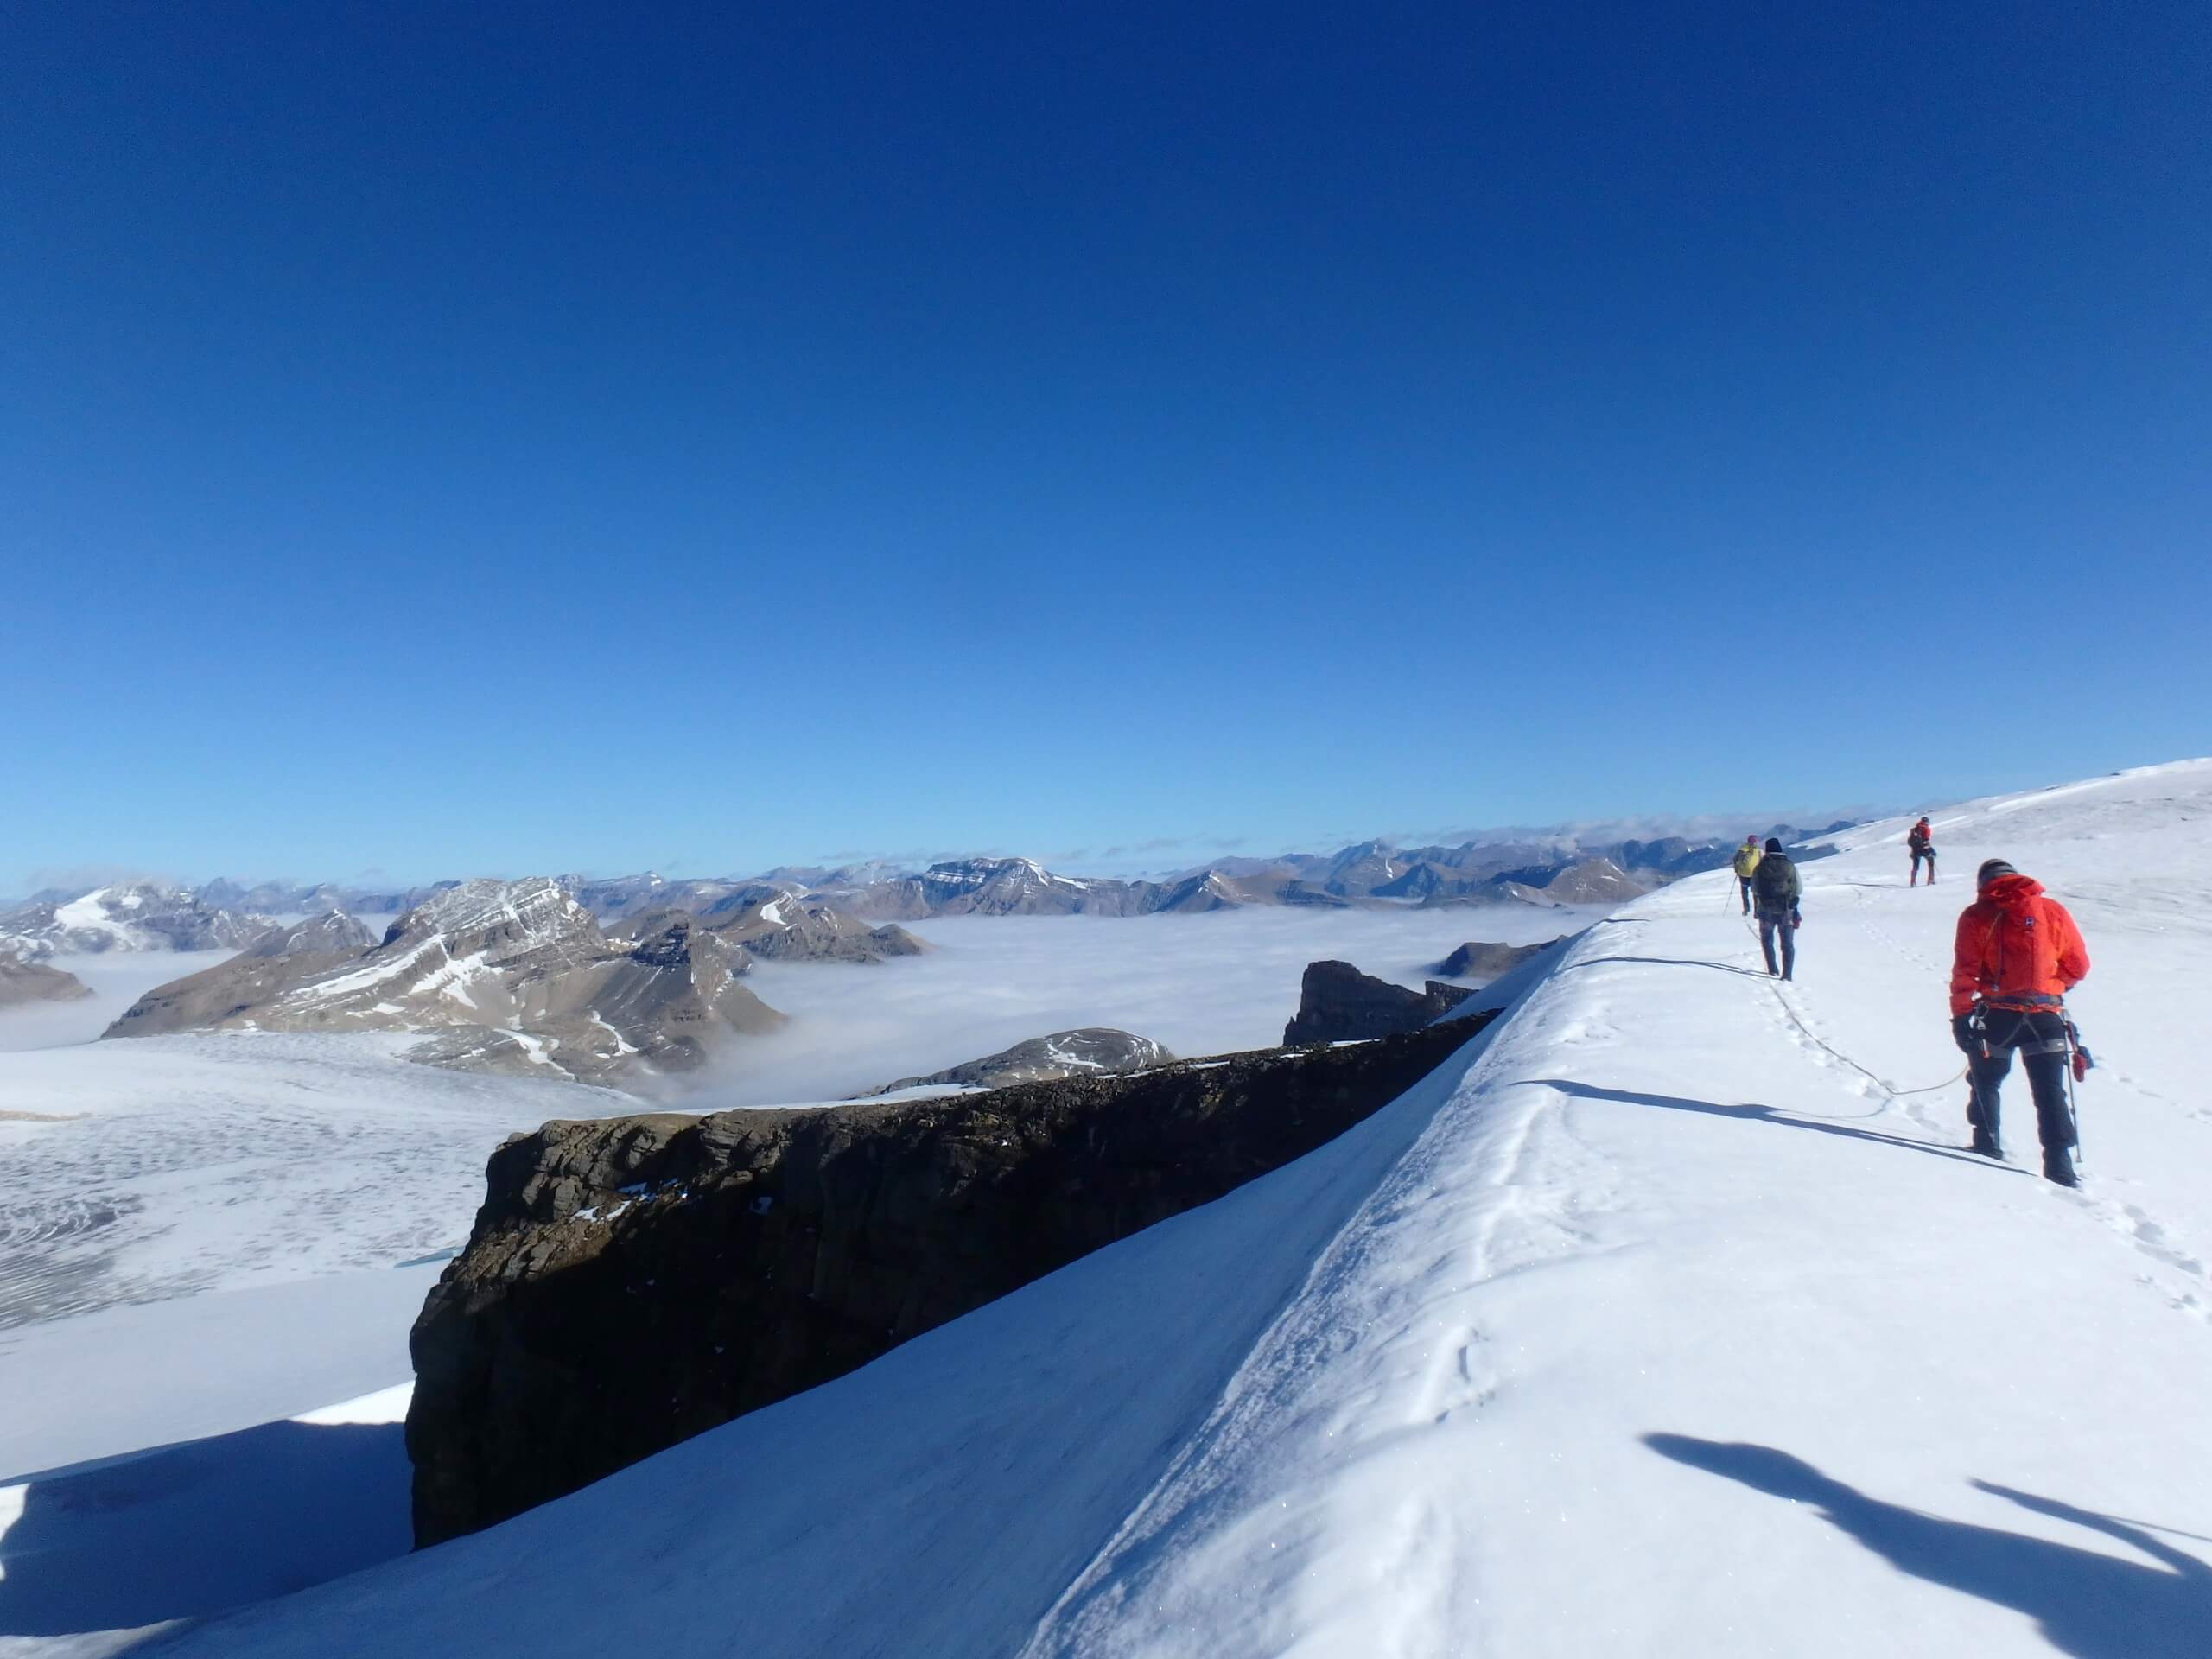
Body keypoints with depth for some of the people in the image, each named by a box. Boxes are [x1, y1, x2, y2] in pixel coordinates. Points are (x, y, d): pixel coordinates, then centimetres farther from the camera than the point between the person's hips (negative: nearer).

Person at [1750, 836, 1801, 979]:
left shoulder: (1760, 868, -4)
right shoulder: (1790, 866, -5)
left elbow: (1754, 890, 2)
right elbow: (1799, 890, 0)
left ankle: (1773, 969, 15)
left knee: (1767, 940, 19)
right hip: (1786, 911, 0)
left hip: (1766, 910, 0)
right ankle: (1787, 974, 0)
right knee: (1787, 944, 8)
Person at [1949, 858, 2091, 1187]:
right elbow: (2078, 966, 9)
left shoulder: (1976, 916, 0)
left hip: (1997, 1015, -2)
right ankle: (2059, 1167, 1)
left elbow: (1965, 972, -6)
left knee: (1985, 1082, 18)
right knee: (2051, 1094, 6)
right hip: (2046, 1016, 2)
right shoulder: (2053, 911, 6)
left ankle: (1988, 1147, 21)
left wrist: (1961, 1016, -3)